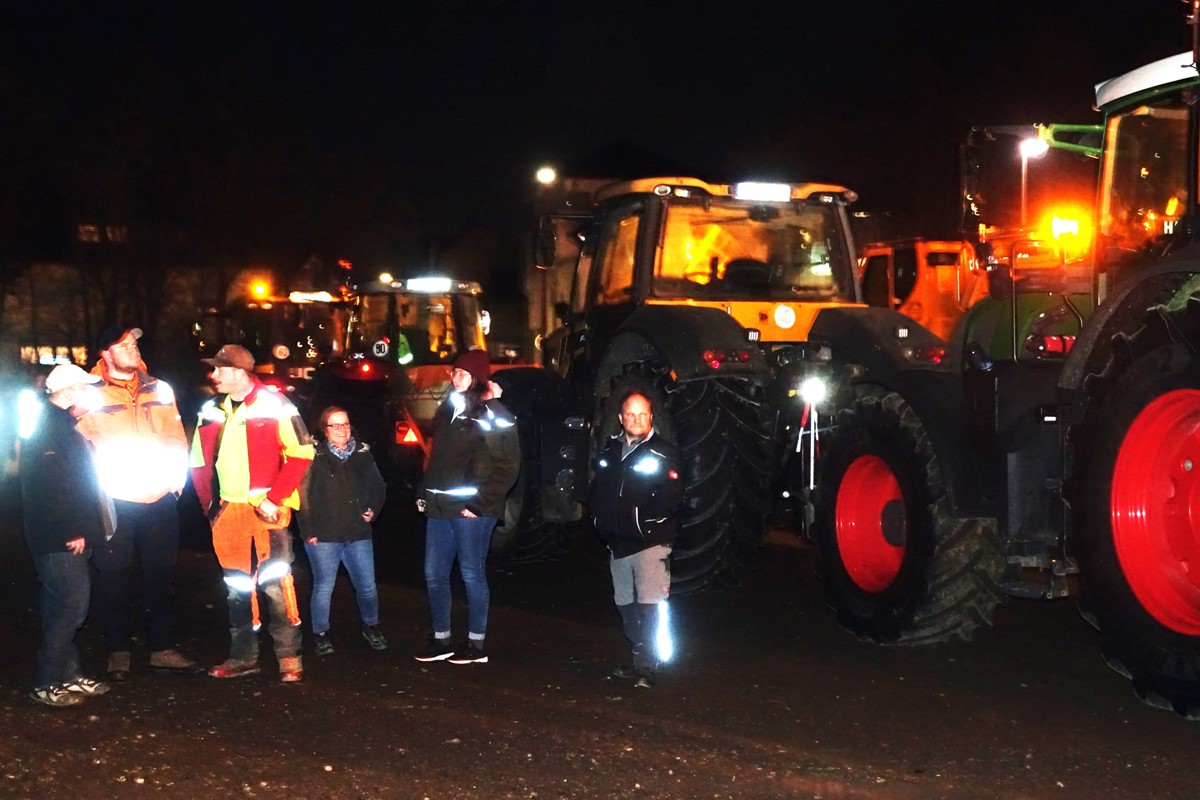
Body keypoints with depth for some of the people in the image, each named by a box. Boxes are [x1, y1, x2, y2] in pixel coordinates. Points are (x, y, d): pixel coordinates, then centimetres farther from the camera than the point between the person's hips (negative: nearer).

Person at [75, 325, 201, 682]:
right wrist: (95, 484, -9)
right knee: (114, 578, 5)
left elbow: (176, 436, 13)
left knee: (161, 576, 10)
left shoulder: (159, 390, 11)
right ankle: (117, 651, 17)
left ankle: (163, 648, 19)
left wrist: (177, 475, 3)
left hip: (160, 498, 4)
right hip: (114, 502, -4)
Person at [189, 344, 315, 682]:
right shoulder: (211, 411, 10)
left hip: (267, 512, -5)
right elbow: (200, 462, 17)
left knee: (276, 584, -6)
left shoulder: (274, 406, -7)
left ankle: (289, 656, 4)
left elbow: (300, 453, -10)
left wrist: (274, 499, -15)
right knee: (236, 587, 12)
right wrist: (209, 503, 8)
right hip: (227, 514, 5)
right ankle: (243, 656, 23)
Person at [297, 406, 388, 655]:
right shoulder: (315, 457, -6)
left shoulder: (363, 454, 8)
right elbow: (303, 494, -9)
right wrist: (308, 530, -12)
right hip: (324, 535, -3)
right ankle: (320, 633, 20)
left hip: (357, 532, 3)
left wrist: (373, 510, 7)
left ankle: (371, 625, 28)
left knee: (367, 586, 6)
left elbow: (378, 485, 20)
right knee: (323, 587, 3)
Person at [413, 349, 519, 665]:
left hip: (470, 508, -7)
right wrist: (424, 494, 12)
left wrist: (479, 504, -16)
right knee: (434, 573, 9)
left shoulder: (492, 415, -7)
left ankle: (476, 644, 10)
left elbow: (507, 466, -12)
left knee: (472, 573, 0)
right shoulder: (450, 409, 14)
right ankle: (440, 639, 20)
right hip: (440, 507, 7)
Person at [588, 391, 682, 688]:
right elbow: (597, 492, 22)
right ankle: (638, 660, 27)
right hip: (619, 543, 7)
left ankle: (647, 666, -8)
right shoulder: (610, 451, 14)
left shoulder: (663, 452, -6)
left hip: (650, 541, -7)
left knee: (650, 606, -13)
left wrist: (643, 515, -19)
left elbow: (672, 498, -15)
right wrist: (599, 516, 7)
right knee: (626, 605, 15)